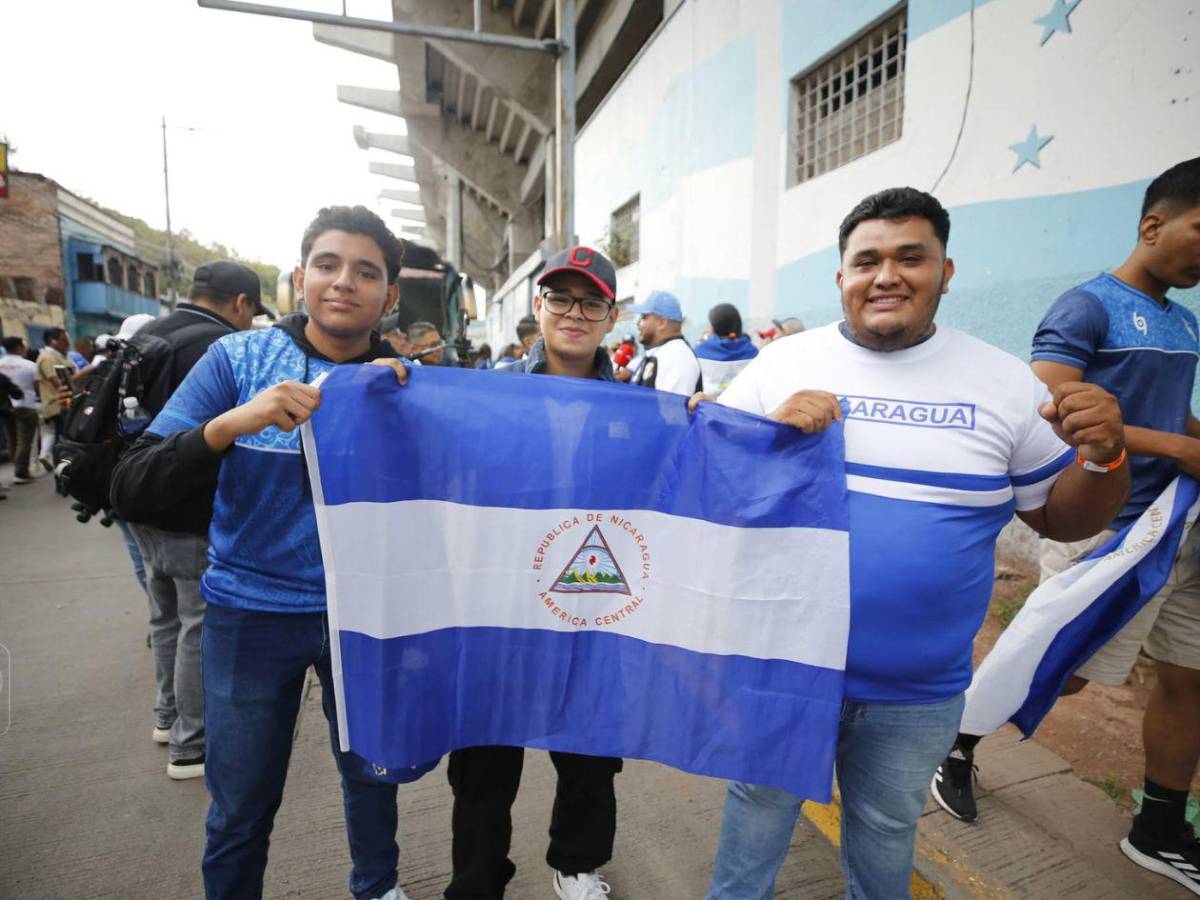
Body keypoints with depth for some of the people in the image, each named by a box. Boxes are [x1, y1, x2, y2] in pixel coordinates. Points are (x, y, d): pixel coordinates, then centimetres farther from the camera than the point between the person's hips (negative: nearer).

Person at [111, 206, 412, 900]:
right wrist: (231, 423, -31)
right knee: (241, 809, 14)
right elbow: (135, 495, -13)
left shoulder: (403, 379, -5)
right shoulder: (237, 360, -8)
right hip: (251, 614, -1)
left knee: (371, 771, 19)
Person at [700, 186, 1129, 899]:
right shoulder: (781, 365, -5)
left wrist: (1105, 456, -16)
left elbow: (1064, 518, 4)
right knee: (760, 805, 21)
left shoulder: (1004, 381, -2)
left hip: (919, 692, 1)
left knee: (886, 828, 25)